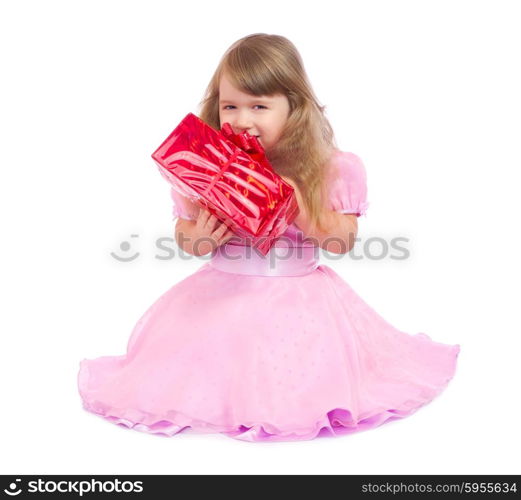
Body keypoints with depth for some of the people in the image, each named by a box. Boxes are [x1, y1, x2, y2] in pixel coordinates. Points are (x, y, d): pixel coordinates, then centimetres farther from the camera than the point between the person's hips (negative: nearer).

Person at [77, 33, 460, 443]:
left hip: (300, 298, -1)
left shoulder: (328, 168, -9)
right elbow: (184, 235, 7)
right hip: (223, 297, 2)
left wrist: (304, 212, -22)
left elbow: (345, 241, -5)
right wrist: (197, 239, -17)